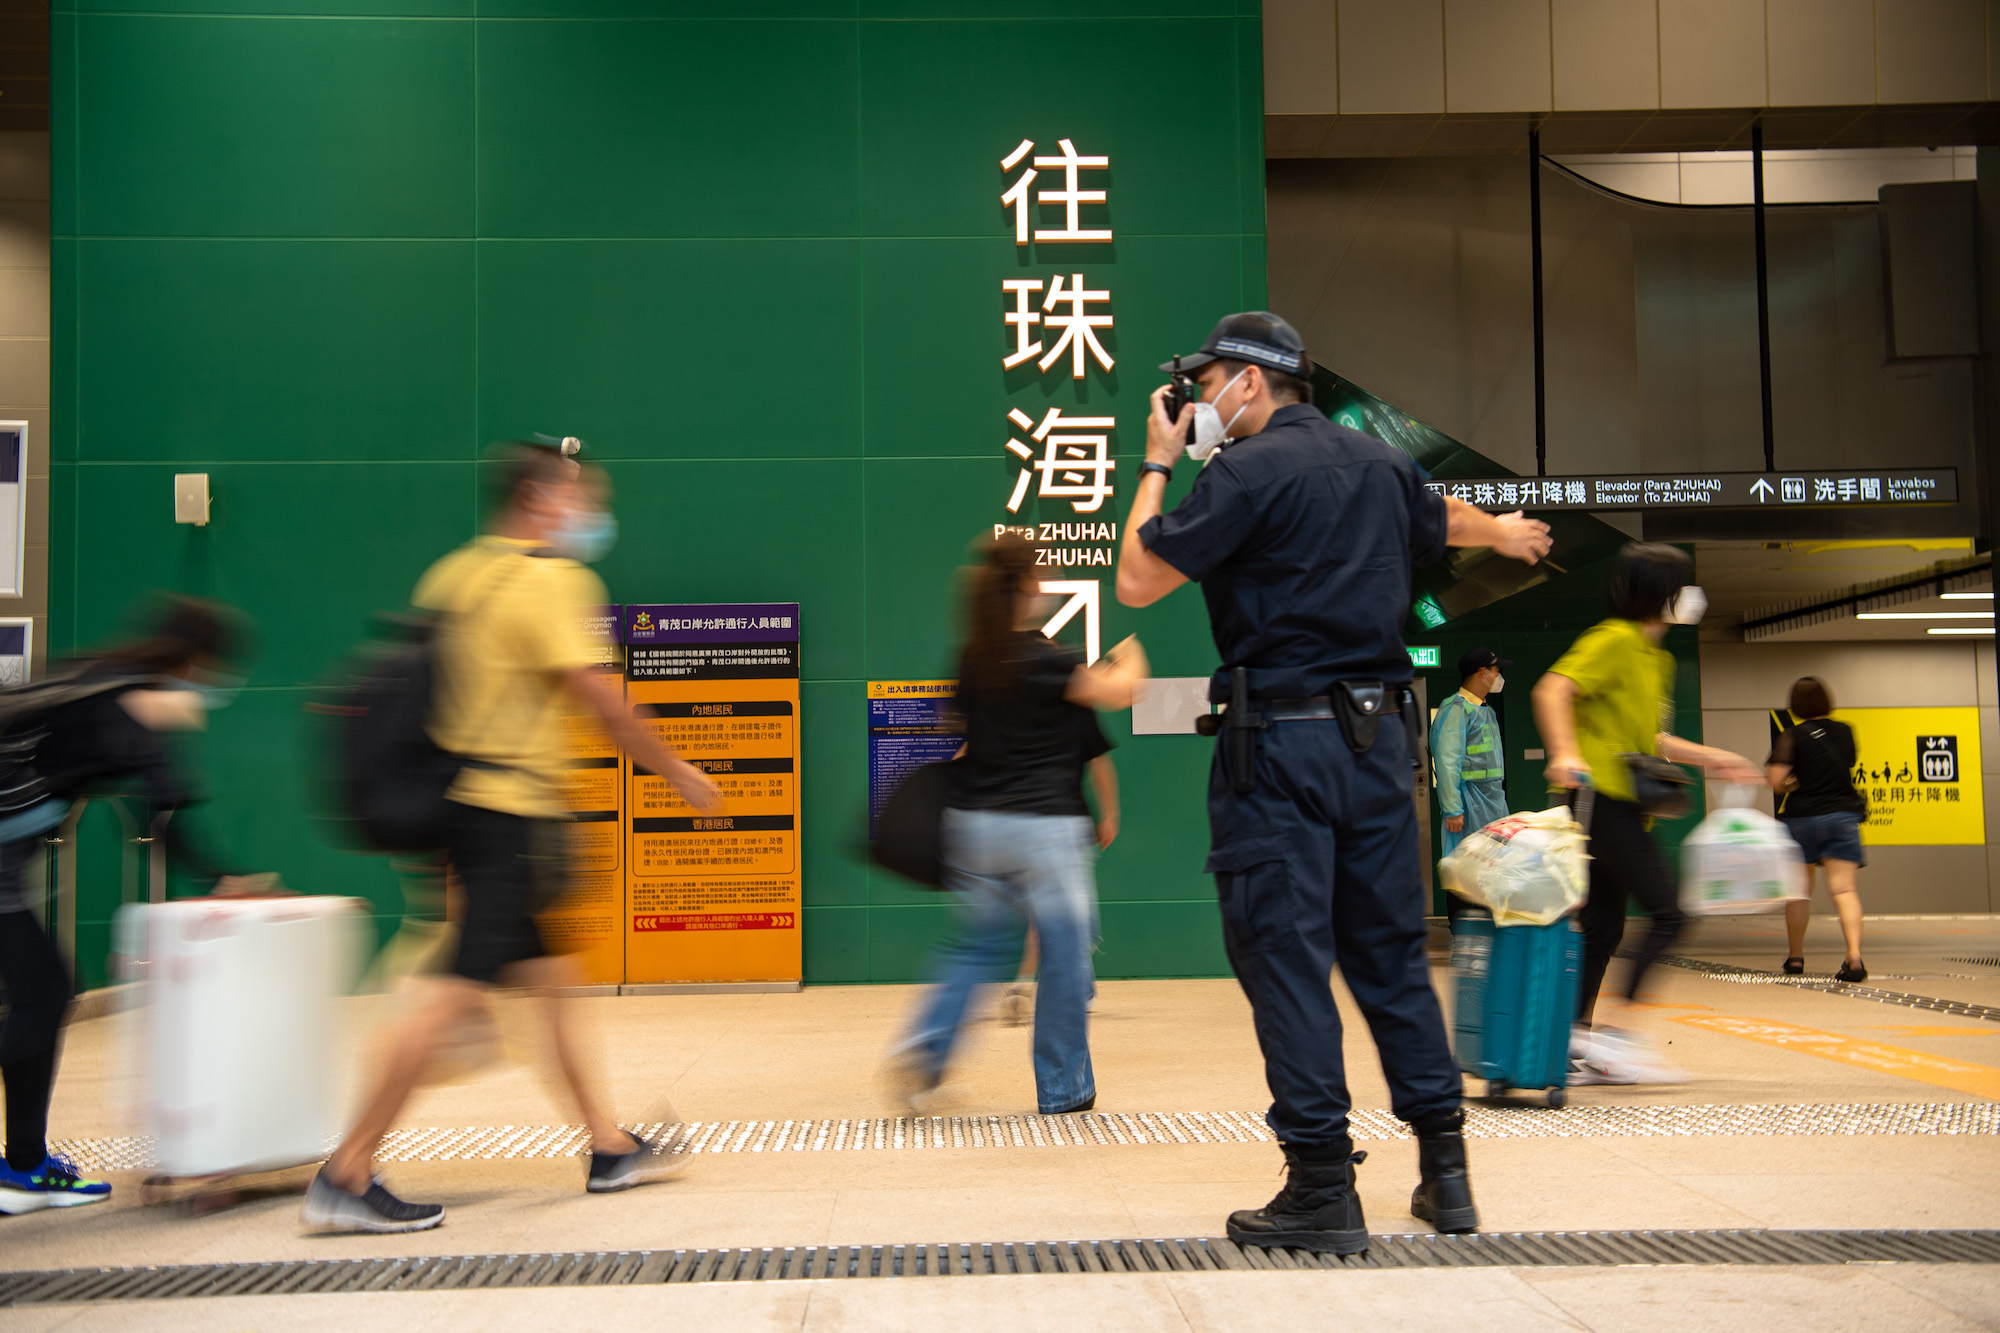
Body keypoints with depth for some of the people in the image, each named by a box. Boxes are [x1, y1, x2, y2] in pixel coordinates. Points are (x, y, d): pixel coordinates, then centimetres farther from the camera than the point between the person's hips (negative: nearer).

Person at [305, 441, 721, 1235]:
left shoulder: (454, 573, 13)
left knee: (547, 977, 15)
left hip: (466, 803, 10)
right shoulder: (551, 579, -12)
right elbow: (600, 700, -13)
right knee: (460, 992, -8)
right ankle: (346, 1177, -4)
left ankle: (608, 1147, 25)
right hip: (514, 812, -10)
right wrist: (677, 771, -2)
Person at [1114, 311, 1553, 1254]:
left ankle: (1322, 1192, 0)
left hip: (1282, 735, -7)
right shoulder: (1381, 465, 14)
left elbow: (1138, 582, -9)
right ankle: (1445, 1172, 19)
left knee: (1284, 954, -2)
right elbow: (1448, 520, 36)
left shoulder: (1248, 470, -9)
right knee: (1390, 951, 14)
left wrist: (1156, 466, 4)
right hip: (1378, 733, 7)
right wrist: (1507, 533, 58)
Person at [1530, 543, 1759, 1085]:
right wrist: (1565, 754, -32)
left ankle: (1576, 1047, 10)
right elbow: (1552, 690, -20)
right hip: (1603, 796, -10)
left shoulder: (1657, 658, 21)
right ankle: (1620, 1031, -9)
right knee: (1667, 913, -11)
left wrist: (1711, 759, 25)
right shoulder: (1614, 640, -8)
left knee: (1604, 929, 8)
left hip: (1622, 805, 10)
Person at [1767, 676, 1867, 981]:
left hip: (1802, 816, -2)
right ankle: (1854, 955, -23)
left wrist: (1790, 786, 4)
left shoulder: (1791, 736, -8)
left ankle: (1795, 957, 21)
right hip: (1843, 813, 2)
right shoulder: (1844, 731, 5)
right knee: (1843, 889, -5)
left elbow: (1775, 779, -16)